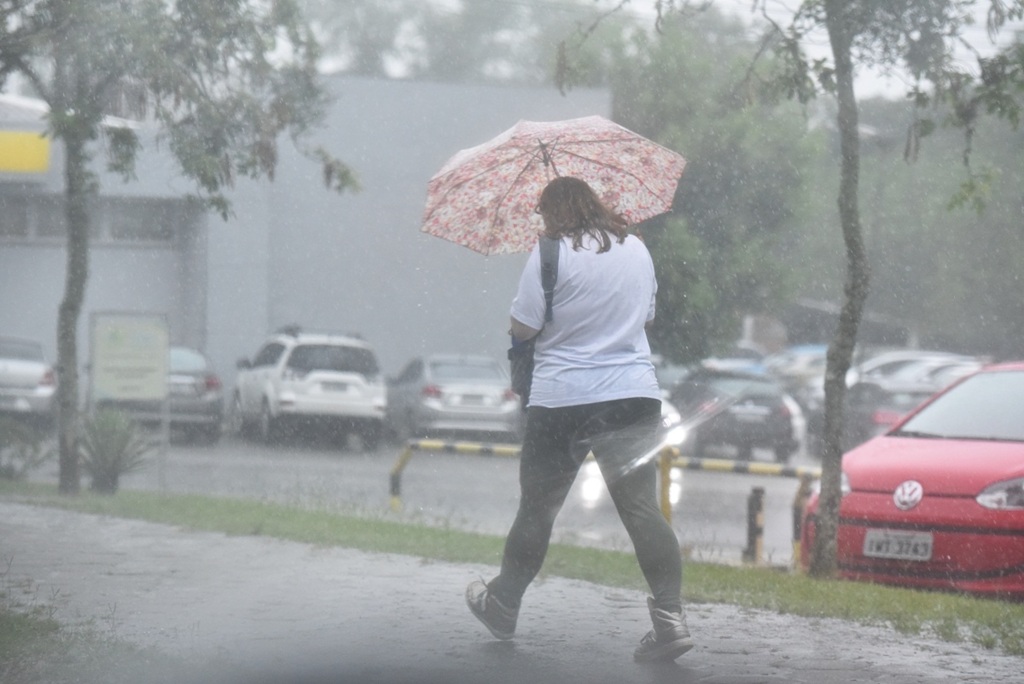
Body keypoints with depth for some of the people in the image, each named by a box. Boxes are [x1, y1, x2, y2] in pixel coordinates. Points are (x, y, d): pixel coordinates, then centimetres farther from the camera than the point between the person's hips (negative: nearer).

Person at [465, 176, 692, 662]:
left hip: (562, 402, -4)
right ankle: (670, 618, -14)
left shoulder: (552, 254, -8)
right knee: (643, 510, -3)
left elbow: (522, 328, -7)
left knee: (536, 509, 10)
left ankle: (502, 605, 26)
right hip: (635, 396, 4)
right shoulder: (636, 248, 10)